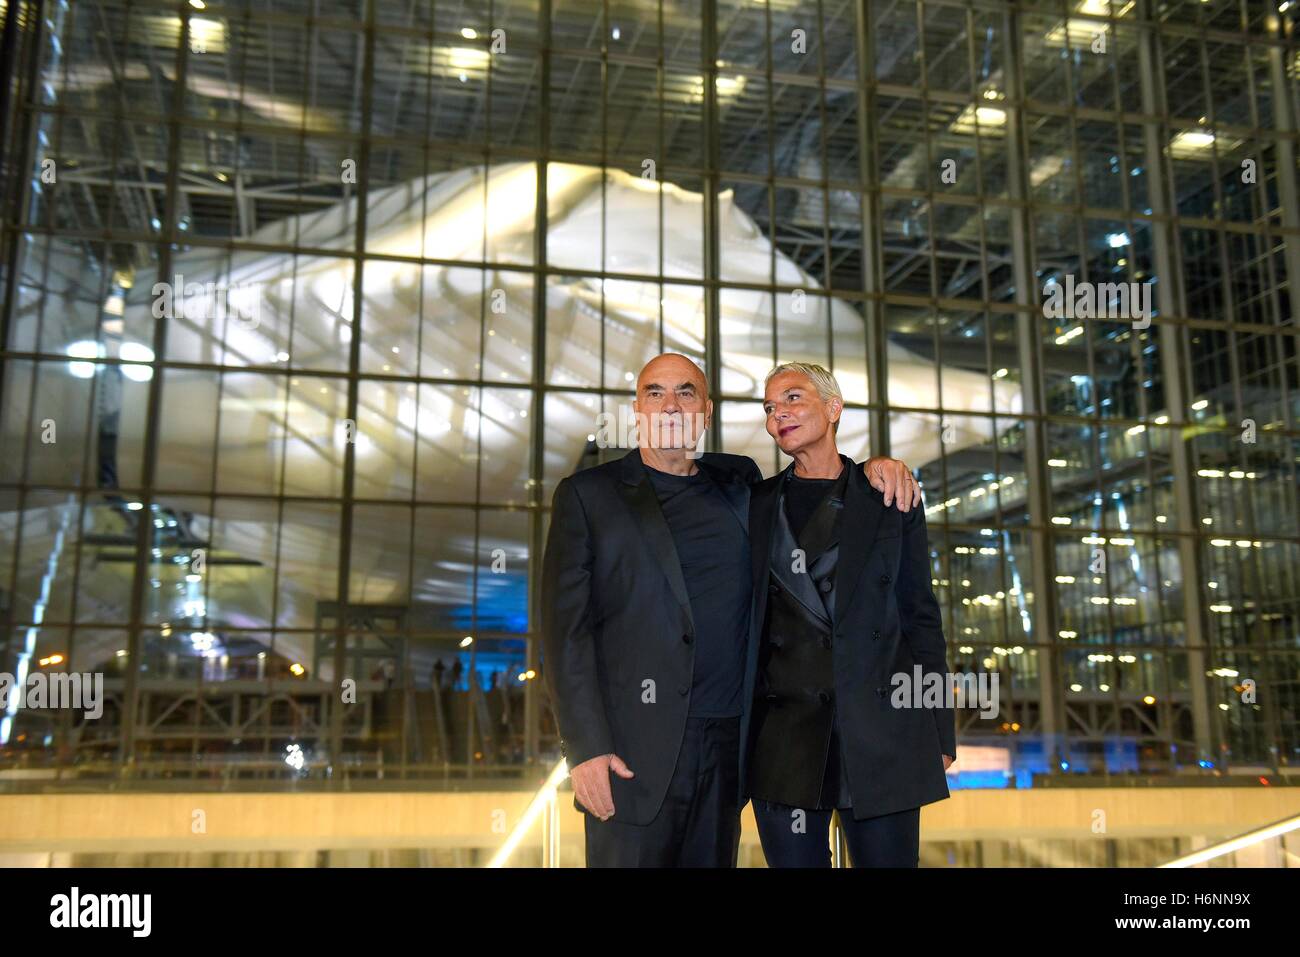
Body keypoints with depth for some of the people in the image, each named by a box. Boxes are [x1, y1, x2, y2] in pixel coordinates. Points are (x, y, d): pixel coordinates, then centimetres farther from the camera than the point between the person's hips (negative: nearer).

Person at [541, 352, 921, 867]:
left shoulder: (739, 482, 14)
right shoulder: (588, 495, 2)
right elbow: (565, 627, -3)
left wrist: (871, 468, 9)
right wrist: (585, 747, -12)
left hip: (727, 747, 4)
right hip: (634, 750, -3)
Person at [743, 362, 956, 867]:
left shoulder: (891, 501, 7)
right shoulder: (755, 504, 11)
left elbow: (921, 617, 7)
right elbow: (740, 616, 12)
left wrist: (939, 734, 3)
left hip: (879, 730, -1)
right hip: (782, 732, 1)